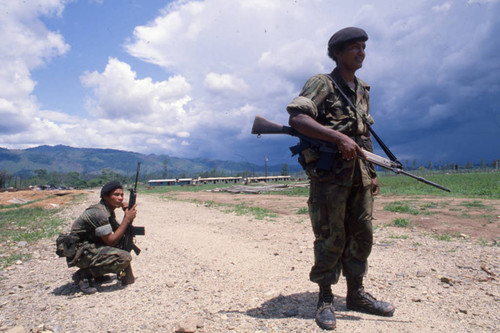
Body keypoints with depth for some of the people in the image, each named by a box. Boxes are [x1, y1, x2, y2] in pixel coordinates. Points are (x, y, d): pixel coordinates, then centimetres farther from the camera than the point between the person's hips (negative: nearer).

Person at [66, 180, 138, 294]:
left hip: (92, 247, 10)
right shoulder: (98, 213, -22)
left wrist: (127, 215, -4)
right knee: (125, 258, -24)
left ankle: (97, 274, 12)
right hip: (80, 253, -10)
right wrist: (127, 220, -20)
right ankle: (83, 275, -9)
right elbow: (111, 241, -22)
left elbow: (118, 232, 10)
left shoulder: (108, 211, 7)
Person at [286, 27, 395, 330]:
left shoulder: (363, 90, 18)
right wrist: (339, 137, -25)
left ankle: (356, 294, 27)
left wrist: (372, 173, 15)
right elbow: (296, 118, -19)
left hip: (359, 175, 7)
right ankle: (325, 299, 15)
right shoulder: (322, 84, -3)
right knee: (330, 238, -1)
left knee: (362, 235, 11)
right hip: (329, 174, -7)